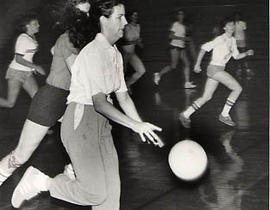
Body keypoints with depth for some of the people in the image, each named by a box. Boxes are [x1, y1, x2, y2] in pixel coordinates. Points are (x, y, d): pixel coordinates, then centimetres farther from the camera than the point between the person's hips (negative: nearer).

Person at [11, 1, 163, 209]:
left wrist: (142, 126, 3)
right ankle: (40, 181, 10)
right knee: (96, 192, -8)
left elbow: (123, 96, 13)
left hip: (101, 122, 9)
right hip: (81, 122, -9)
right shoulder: (94, 53, -18)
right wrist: (135, 125, -24)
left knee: (111, 190, 7)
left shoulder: (116, 55, 10)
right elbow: (99, 104, -22)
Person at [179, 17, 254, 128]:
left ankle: (185, 115, 14)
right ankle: (224, 115, -3)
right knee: (237, 88, -10)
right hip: (215, 68, -9)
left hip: (219, 69, 9)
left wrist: (247, 53, 3)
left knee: (206, 97, 9)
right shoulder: (220, 39, -13)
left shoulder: (233, 40, 13)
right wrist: (197, 64, -13)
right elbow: (204, 48, -12)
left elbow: (236, 56, 21)